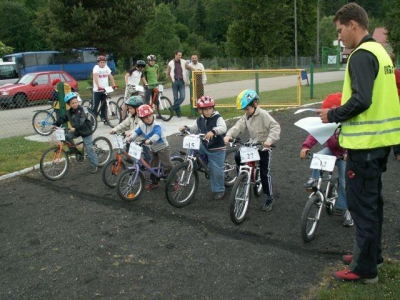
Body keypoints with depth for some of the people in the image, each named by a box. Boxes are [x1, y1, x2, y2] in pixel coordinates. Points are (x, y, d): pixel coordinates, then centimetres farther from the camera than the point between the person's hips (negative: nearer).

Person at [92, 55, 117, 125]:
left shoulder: (106, 68, 6)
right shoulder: (96, 68, -10)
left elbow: (111, 77, 5)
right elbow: (95, 77, -24)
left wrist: (114, 85, -8)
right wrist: (98, 87, -38)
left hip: (105, 90, 4)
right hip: (97, 90, -4)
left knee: (104, 105, 8)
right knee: (95, 106, -1)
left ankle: (104, 119, 17)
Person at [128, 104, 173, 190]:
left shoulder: (156, 125, -26)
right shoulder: (141, 125, -3)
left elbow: (157, 135, -42)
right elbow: (136, 132, 0)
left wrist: (150, 141, -59)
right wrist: (131, 138, -20)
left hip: (163, 148, -7)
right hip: (154, 149, 7)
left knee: (167, 166, -8)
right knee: (153, 166, 14)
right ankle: (154, 182, 28)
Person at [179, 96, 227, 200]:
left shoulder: (217, 118, -15)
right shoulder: (199, 120, 2)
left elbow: (223, 128, -32)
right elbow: (194, 129, 8)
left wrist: (213, 131, -50)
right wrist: (185, 128, -13)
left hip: (217, 149, -5)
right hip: (204, 146, 5)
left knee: (217, 171, 0)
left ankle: (219, 190, 20)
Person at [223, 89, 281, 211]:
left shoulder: (263, 114, -19)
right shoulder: (246, 116, 3)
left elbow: (275, 127, -26)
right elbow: (238, 126, -7)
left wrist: (270, 139, -40)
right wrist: (228, 135, -24)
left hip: (264, 146, -7)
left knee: (264, 172, -7)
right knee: (238, 156, -5)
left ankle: (269, 197, 4)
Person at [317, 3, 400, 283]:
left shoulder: (361, 55, -15)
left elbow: (361, 100, -26)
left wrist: (333, 115, -11)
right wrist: (341, 116, 15)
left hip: (365, 143, -10)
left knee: (361, 204, -2)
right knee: (372, 200, 19)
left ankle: (365, 268, 8)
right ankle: (371, 254, 32)